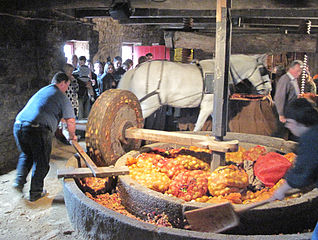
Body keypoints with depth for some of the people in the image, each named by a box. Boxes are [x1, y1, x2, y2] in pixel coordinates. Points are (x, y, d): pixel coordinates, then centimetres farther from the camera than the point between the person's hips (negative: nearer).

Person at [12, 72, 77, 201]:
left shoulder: (40, 91, 27)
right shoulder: (62, 97, 7)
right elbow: (70, 121, 5)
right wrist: (72, 135, 23)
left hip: (18, 124, 6)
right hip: (38, 129, -6)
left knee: (26, 155, 30)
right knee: (41, 161, 12)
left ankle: (19, 181, 22)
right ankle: (35, 192, 21)